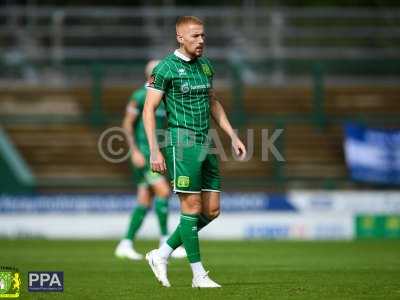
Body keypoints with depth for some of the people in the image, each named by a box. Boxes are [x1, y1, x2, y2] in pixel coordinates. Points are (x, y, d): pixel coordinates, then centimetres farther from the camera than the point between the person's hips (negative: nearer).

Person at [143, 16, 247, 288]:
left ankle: (162, 254, 15)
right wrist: (155, 151, -15)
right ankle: (199, 275, 0)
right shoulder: (166, 68, -8)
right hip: (181, 142, -8)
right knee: (192, 207, -7)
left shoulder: (206, 66, 13)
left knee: (212, 210, 5)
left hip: (205, 143, 8)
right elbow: (149, 109, -9)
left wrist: (233, 136, 17)